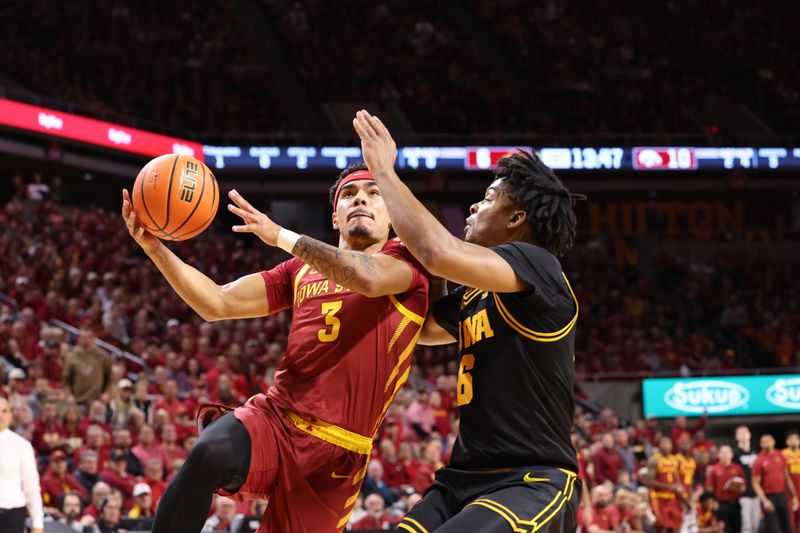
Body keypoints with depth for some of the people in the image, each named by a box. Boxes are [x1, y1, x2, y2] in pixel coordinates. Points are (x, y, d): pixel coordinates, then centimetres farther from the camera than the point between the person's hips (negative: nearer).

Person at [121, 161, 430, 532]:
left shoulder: (409, 261, 2)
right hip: (274, 418, 2)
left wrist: (281, 236, -18)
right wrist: (154, 247, 0)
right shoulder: (302, 269, 17)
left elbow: (370, 279, -23)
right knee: (210, 452, -32)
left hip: (336, 451, -2)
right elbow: (217, 304, 13)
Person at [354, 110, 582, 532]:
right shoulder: (475, 294, 17)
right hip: (467, 478, 9)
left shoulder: (538, 266, -10)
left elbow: (440, 254, -25)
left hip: (532, 485, -9)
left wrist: (384, 171, -12)